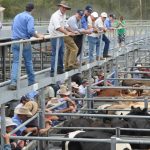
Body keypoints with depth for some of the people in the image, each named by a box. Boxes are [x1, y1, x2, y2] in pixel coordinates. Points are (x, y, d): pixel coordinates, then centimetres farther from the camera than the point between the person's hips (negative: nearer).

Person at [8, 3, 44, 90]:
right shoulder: (29, 17, -7)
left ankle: (13, 82, -14)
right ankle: (31, 81, 20)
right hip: (24, 42, -5)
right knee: (28, 62, 9)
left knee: (15, 62, 0)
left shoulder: (17, 16, 17)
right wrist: (38, 36, -7)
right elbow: (31, 30, -20)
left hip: (15, 42, 5)